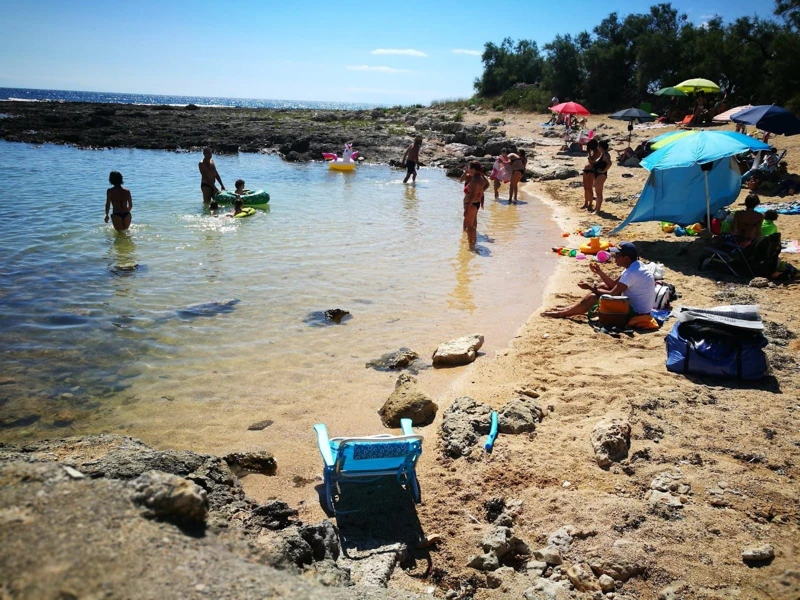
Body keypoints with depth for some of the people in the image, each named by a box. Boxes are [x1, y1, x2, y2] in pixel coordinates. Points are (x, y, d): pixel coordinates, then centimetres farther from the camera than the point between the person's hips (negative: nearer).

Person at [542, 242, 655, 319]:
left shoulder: (632, 273, -26)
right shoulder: (634, 266, 6)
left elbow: (612, 294, -27)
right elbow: (614, 284, 12)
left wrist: (591, 288, -15)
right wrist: (600, 272, -2)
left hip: (636, 313, -10)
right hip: (635, 305, 10)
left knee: (593, 297, -14)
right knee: (603, 286, 13)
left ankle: (562, 313, 2)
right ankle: (568, 309, 14)